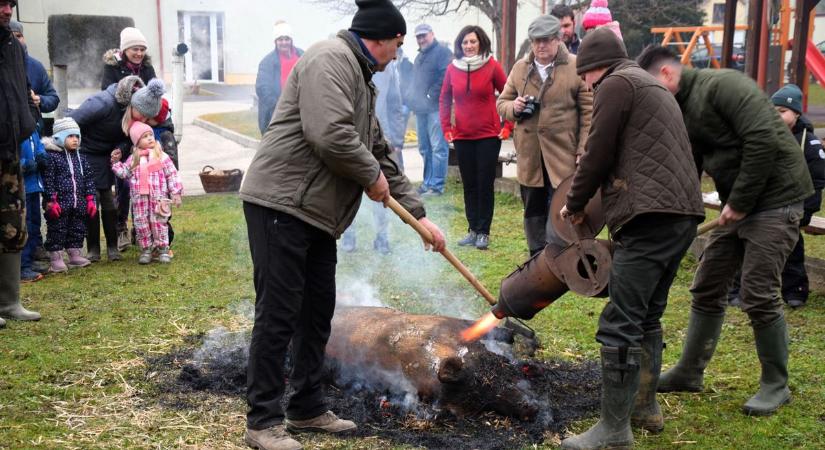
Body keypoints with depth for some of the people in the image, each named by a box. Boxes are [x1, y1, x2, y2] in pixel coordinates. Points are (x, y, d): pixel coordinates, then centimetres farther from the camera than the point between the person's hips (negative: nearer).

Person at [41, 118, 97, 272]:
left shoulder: (80, 157, 11)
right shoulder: (51, 156, -9)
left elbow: (88, 178, 14)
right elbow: (47, 180, -12)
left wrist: (90, 199, 7)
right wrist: (51, 201, -17)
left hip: (78, 204, 6)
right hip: (59, 202, -6)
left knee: (78, 230, 13)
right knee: (57, 230, 0)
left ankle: (75, 255, 25)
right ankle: (56, 259, 6)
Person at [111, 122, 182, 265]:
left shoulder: (162, 156, 0)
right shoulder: (133, 159, 8)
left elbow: (172, 175, 0)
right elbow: (123, 173, 13)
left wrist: (176, 193, -5)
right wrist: (116, 162, 3)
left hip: (158, 198, -3)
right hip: (139, 199, 3)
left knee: (159, 223, 0)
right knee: (141, 224, 6)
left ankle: (163, 249, 10)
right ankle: (145, 249, 17)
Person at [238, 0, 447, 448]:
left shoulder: (359, 78, 20)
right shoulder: (331, 59, -12)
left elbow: (380, 153, 24)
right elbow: (330, 136, -25)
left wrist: (418, 214, 22)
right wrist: (372, 176, -9)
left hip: (315, 211, 10)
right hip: (280, 204, -10)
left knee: (317, 310, 14)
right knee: (278, 313, -5)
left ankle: (307, 408, 26)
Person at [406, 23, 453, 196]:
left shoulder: (442, 52, -5)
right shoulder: (420, 56, 23)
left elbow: (445, 77, -18)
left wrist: (431, 95, -16)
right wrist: (411, 97, 14)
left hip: (436, 108, -9)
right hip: (421, 109, 9)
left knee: (438, 147, -9)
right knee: (424, 148, 12)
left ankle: (437, 185, -8)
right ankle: (428, 182, 20)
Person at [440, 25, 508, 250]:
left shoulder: (492, 66, -5)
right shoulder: (453, 69, 3)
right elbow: (445, 100, 11)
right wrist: (446, 128, 6)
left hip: (488, 135, -3)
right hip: (462, 137, 3)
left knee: (485, 185, 0)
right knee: (469, 185, 8)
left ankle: (483, 232, 7)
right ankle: (473, 230, 16)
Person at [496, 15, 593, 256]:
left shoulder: (577, 67, -5)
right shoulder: (520, 68, 8)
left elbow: (589, 112, -6)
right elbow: (502, 103, 15)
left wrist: (584, 152, -11)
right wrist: (513, 107, -9)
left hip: (563, 158, -5)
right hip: (529, 158, 5)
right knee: (533, 216, 15)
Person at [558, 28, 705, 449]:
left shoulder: (615, 85, -1)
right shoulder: (653, 86, 28)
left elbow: (598, 155, -5)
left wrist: (574, 204, 10)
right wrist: (593, 201, 25)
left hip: (651, 217, -10)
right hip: (681, 213, 10)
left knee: (620, 325, -9)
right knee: (647, 317, 20)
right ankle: (646, 406, 30)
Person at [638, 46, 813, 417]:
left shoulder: (721, 86, -17)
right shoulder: (682, 110, 10)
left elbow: (764, 141, -26)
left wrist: (740, 201, -21)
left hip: (774, 198, -9)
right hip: (737, 204, 9)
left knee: (758, 296, -5)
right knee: (707, 289, 11)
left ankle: (776, 385, 12)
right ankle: (689, 372, 23)